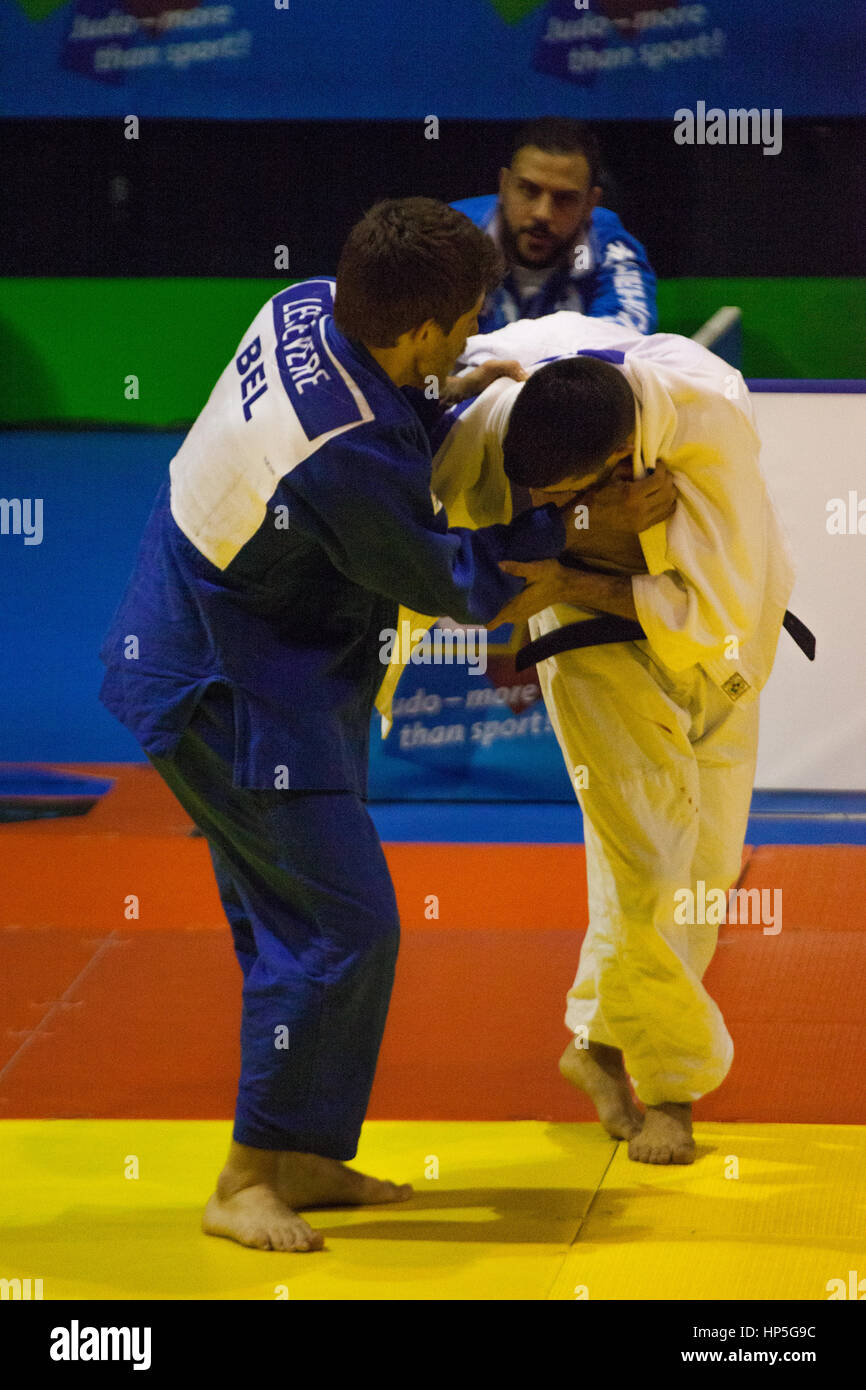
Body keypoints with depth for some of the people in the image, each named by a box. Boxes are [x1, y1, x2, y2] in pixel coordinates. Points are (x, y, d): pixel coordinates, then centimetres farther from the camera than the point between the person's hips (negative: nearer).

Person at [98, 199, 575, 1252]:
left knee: (298, 917, 15)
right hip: (233, 695, -10)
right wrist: (558, 510, -3)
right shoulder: (349, 459, -33)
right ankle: (248, 1183, 1)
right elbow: (453, 585, -15)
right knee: (339, 923, -8)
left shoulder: (307, 309, -8)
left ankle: (304, 1158, 24)